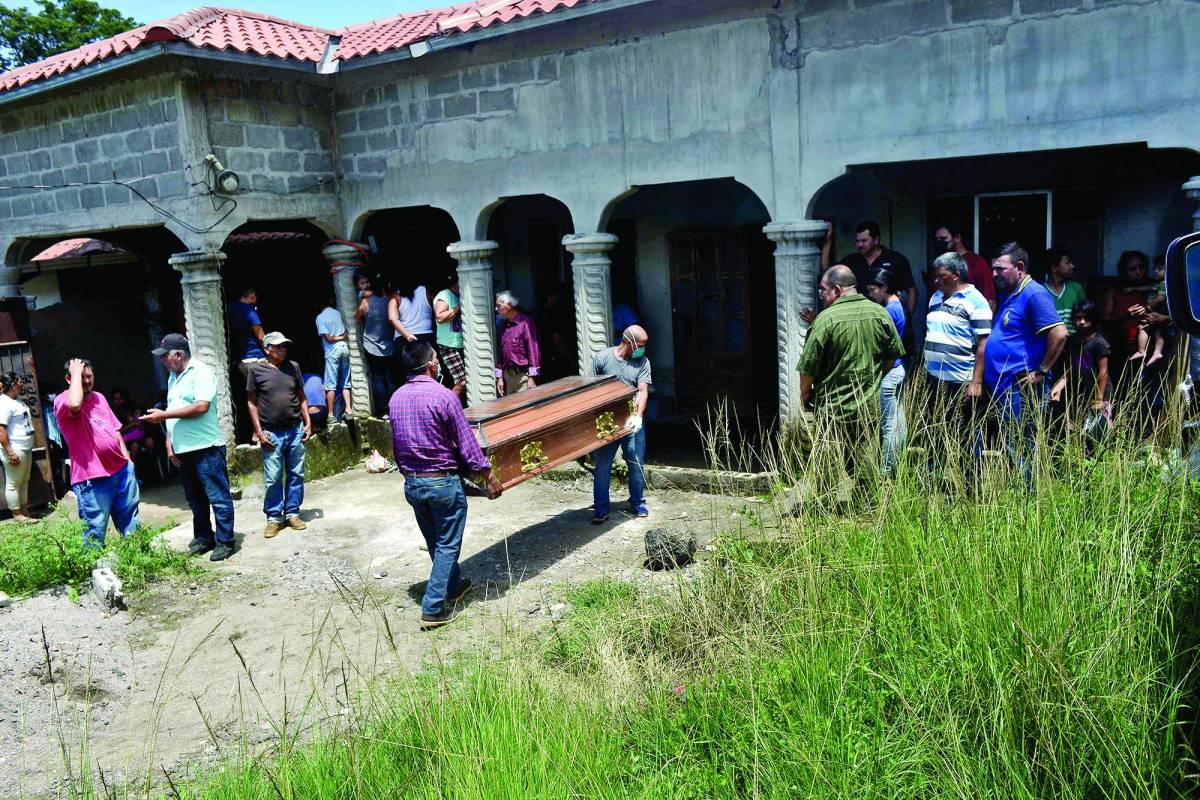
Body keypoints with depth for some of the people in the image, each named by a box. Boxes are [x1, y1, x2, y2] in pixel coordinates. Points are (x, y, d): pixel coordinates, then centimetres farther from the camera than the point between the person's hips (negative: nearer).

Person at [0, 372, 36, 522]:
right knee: (13, 484, -1)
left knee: (24, 481, 16)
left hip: (26, 448, 11)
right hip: (15, 450, -10)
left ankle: (25, 510, 25)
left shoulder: (17, 400, 9)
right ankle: (17, 515, 5)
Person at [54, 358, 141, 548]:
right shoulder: (62, 401, -9)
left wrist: (127, 458, 14)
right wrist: (76, 373, -21)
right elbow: (75, 405, -34)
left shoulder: (99, 397, 14)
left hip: (121, 469, 7)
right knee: (96, 530, -3)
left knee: (131, 522, 16)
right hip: (92, 477, -7)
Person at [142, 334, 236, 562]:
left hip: (206, 447, -9)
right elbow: (172, 413, 21)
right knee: (195, 499, 15)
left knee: (218, 497, -4)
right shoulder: (173, 377, 18)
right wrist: (169, 442, 11)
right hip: (182, 449, 9)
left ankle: (225, 541, 1)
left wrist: (164, 415, -15)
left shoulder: (201, 372, -8)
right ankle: (203, 538, 25)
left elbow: (201, 406, -20)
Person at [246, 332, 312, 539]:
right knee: (272, 479, 0)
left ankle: (293, 513, 18)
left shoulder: (293, 367, 7)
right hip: (271, 434, -3)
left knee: (296, 475, 7)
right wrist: (259, 432, -5)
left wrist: (308, 423, 4)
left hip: (296, 430, 3)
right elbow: (251, 402, 1)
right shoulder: (256, 370, -2)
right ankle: (274, 518, 12)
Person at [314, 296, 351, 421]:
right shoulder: (337, 313, 8)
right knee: (345, 382, 12)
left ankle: (331, 415, -1)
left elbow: (328, 338, -9)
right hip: (344, 347, 5)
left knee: (330, 385, -2)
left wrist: (338, 338, 4)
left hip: (332, 351, -5)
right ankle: (348, 409, 5)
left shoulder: (320, 318, -8)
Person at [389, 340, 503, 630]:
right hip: (443, 482, -6)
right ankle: (434, 609, 6)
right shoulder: (444, 396, -17)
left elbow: (396, 446, 11)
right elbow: (466, 444, -14)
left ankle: (453, 586, 40)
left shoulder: (396, 399, 2)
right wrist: (488, 476, -3)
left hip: (411, 483, 7)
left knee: (435, 542, 21)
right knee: (447, 545, 6)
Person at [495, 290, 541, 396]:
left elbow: (533, 350, -12)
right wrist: (499, 377, 12)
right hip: (507, 375, 6)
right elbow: (500, 352, 16)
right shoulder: (503, 325, 12)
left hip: (523, 375, -6)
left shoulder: (525, 323, -9)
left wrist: (532, 377, -15)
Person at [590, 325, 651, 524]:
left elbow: (643, 391, -10)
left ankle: (638, 503, 27)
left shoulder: (642, 362, -1)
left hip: (632, 421, 1)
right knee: (602, 467, 2)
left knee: (637, 465, 8)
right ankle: (601, 509, 11)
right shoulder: (601, 358, -4)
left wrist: (638, 416, -25)